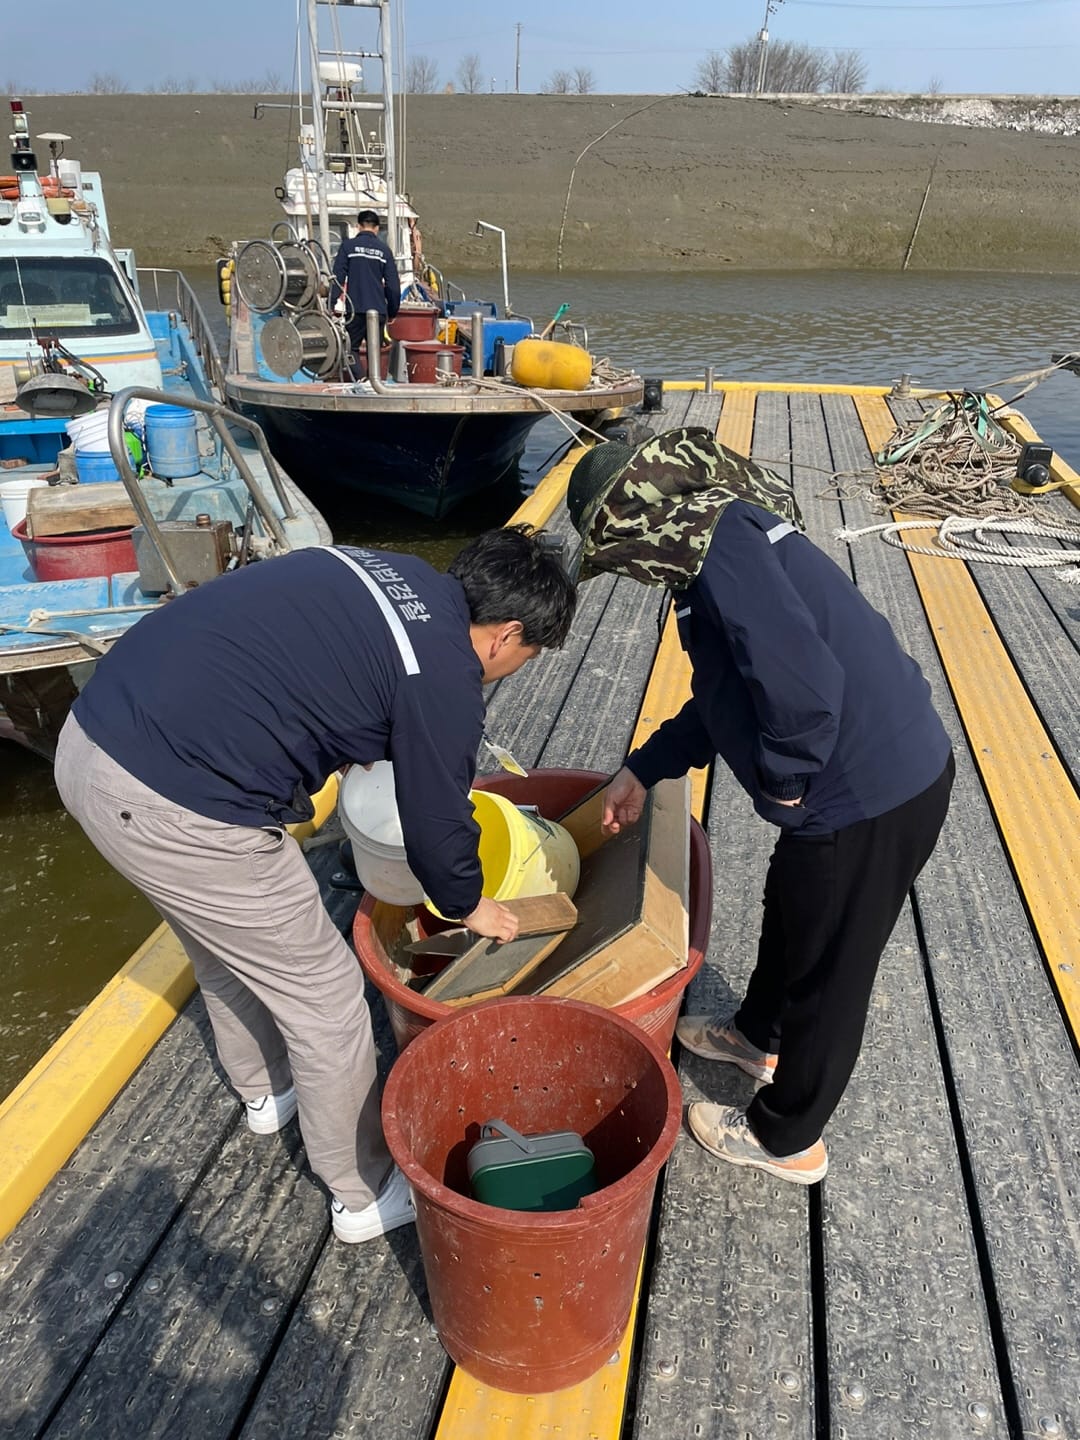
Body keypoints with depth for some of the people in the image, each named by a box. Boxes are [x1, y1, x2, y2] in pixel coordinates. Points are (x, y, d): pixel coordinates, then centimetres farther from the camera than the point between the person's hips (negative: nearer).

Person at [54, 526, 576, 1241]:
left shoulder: (390, 570, 10)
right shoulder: (446, 681, -13)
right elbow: (438, 827, -2)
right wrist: (471, 906, 19)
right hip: (173, 810, -9)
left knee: (226, 940, 31)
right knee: (324, 995, 9)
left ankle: (265, 1091, 56)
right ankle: (366, 1192, 32)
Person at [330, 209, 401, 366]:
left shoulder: (347, 246, 2)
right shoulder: (384, 249, 7)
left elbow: (338, 278, -3)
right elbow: (393, 284, 7)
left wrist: (332, 305, 0)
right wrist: (392, 311, 17)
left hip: (355, 309, -2)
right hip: (378, 309, 2)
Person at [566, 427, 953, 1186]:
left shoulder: (719, 542, -21)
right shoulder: (724, 534, 11)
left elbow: (802, 680, -33)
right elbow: (724, 695, 20)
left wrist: (783, 778, -15)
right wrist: (643, 770, 23)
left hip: (871, 794, -9)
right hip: (893, 767, 9)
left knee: (827, 966, 12)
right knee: (791, 911, 29)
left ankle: (786, 1139, 37)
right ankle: (759, 1034, 57)